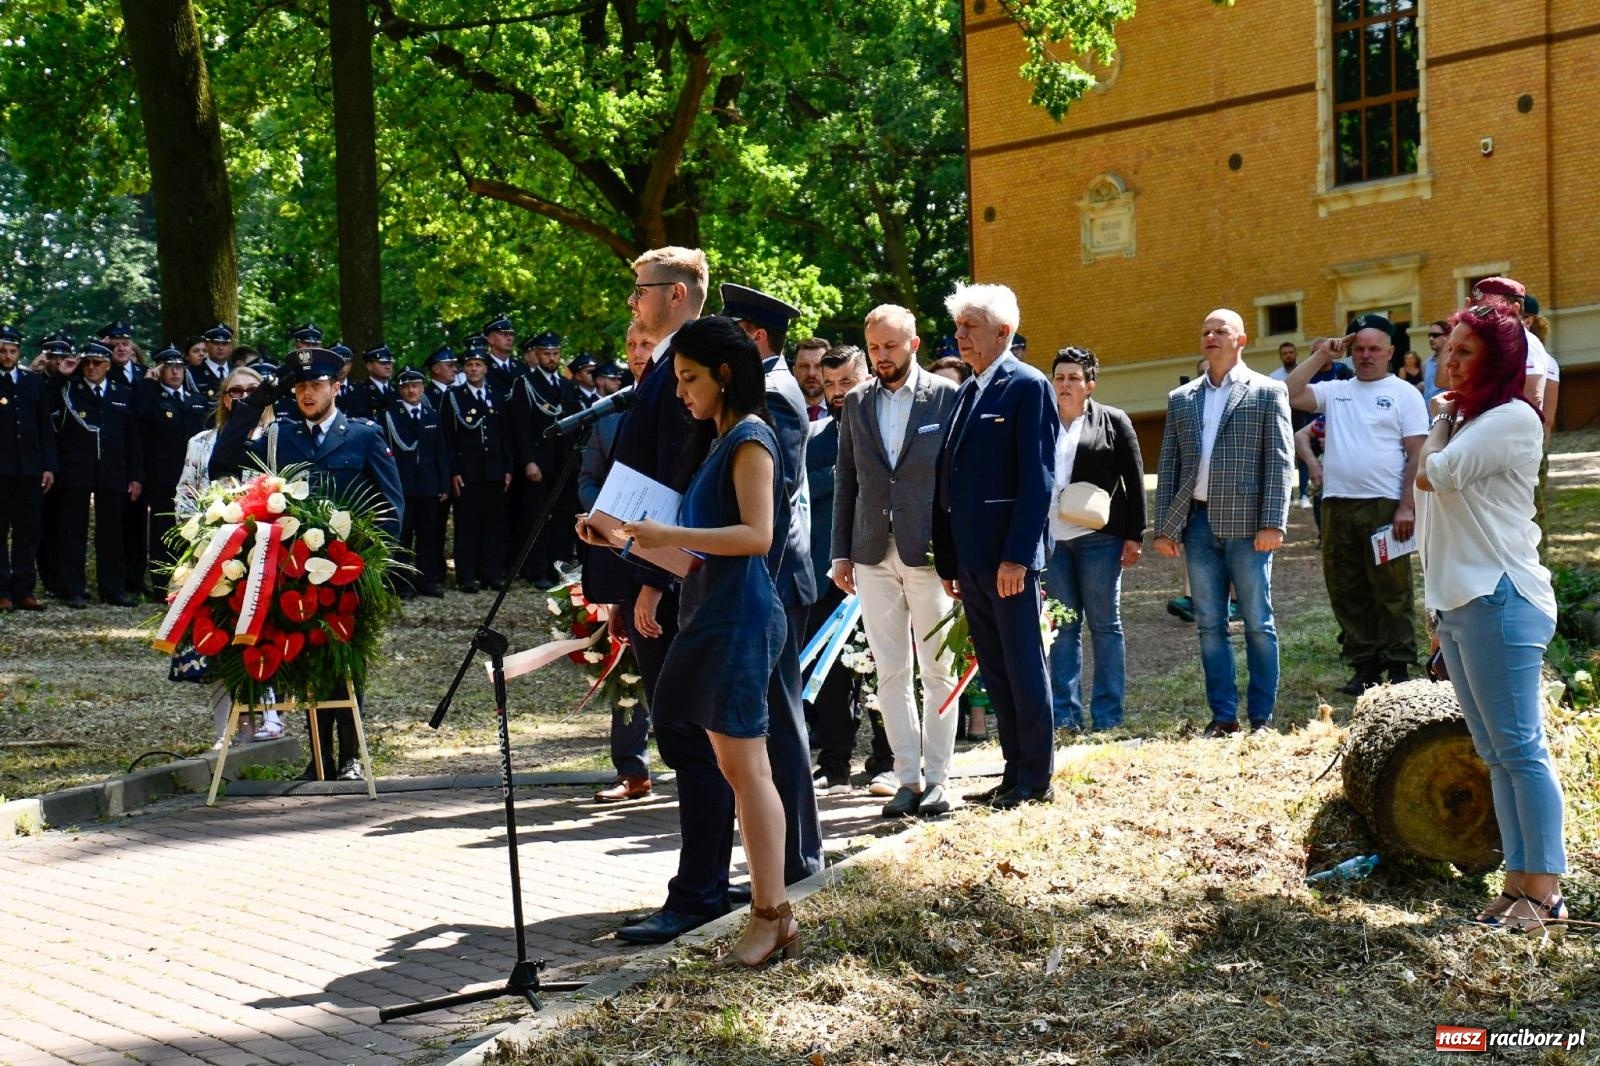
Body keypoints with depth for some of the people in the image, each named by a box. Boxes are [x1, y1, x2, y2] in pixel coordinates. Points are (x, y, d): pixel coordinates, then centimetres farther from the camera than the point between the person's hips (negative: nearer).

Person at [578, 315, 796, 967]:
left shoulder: (751, 439, -9)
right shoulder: (723, 441, 19)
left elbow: (757, 535, -19)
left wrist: (668, 535, -22)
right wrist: (628, 537, 10)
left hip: (740, 619, -10)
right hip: (713, 617, 10)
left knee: (745, 768, -8)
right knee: (734, 767, 10)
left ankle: (771, 915, -3)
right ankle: (769, 910, 15)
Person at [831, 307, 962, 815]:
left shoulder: (947, 397, -1)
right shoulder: (856, 402, 10)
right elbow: (845, 481, 12)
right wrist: (841, 553, 8)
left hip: (930, 553, -3)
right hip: (873, 556, 4)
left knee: (938, 671, 3)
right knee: (890, 673, 5)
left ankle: (937, 778, 10)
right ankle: (908, 778, 11)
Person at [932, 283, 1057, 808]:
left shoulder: (1027, 386, -8)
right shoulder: (966, 393, 17)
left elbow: (1037, 478, -14)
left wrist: (1017, 556, -20)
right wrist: (947, 560, 12)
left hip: (1008, 558, -8)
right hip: (970, 559, 8)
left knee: (1023, 668, 0)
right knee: (995, 671, 12)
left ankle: (1035, 779, 9)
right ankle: (1014, 772, 20)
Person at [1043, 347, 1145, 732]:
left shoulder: (1113, 421, 5)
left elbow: (1134, 479, 3)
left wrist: (1135, 536, -3)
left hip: (1098, 537, -2)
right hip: (1050, 538, 3)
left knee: (1104, 624, 3)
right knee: (1062, 627, 4)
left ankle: (1108, 717, 6)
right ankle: (1065, 715, 8)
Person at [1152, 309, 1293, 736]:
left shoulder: (1267, 392, 3)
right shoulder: (1180, 398, 14)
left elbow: (1280, 462, -3)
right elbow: (1168, 466, 13)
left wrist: (1273, 523, -12)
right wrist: (1164, 527, 6)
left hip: (1245, 523, -4)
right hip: (1197, 522, 4)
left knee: (1257, 624, 2)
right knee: (1209, 624, 6)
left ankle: (1261, 717, 8)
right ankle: (1223, 716, 12)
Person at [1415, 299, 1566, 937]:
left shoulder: (1512, 418, -8)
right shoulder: (1464, 423, 22)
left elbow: (1436, 474, -12)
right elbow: (1429, 482, 21)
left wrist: (1442, 422, 2)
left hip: (1499, 600, -10)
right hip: (1457, 603, 10)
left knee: (1519, 747, -9)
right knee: (1495, 753, 8)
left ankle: (1544, 894, -8)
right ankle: (1520, 882, 11)